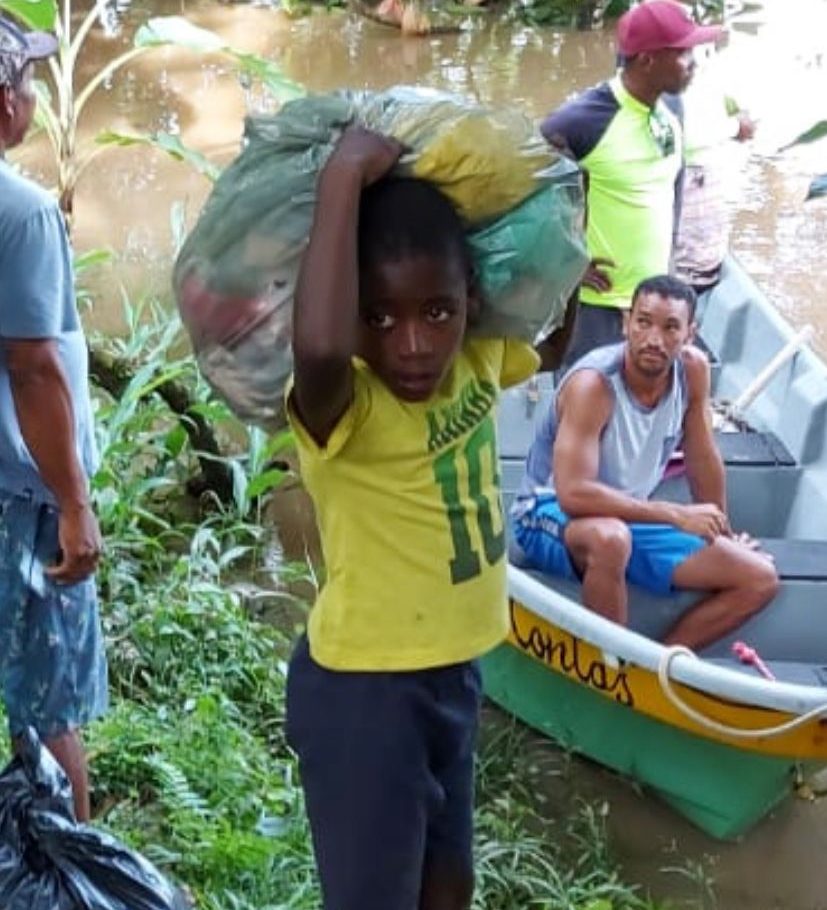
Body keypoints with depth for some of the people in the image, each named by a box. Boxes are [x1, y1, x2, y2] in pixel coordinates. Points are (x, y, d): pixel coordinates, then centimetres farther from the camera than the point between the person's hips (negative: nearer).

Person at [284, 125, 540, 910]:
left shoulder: (478, 361, -5)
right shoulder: (343, 409, -26)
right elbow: (317, 346, -52)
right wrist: (344, 175, -43)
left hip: (452, 672, 7)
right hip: (362, 688, -7)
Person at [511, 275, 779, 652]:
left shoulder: (693, 369, -8)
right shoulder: (593, 384, -26)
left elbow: (703, 460, 7)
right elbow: (573, 494, -34)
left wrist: (723, 535, 17)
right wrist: (676, 515, -30)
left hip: (633, 518, 7)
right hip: (551, 515, -7)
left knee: (760, 579, -3)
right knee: (609, 537, -42)